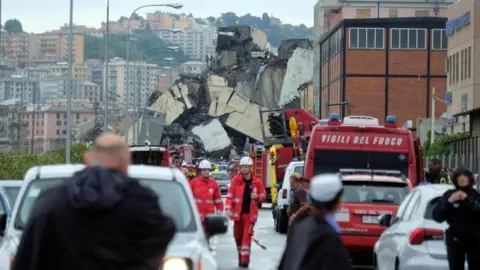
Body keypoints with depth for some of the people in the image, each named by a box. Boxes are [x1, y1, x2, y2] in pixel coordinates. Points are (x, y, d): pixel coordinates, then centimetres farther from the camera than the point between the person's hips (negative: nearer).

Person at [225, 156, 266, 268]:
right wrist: (228, 208, -16)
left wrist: (257, 197, -14)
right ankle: (240, 256, 32)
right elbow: (230, 195, -5)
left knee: (247, 236, -10)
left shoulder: (257, 182, -1)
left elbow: (263, 195, 9)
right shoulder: (236, 180, -2)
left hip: (250, 214, -2)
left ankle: (245, 259, -10)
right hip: (238, 213, 2)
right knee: (237, 236, 12)